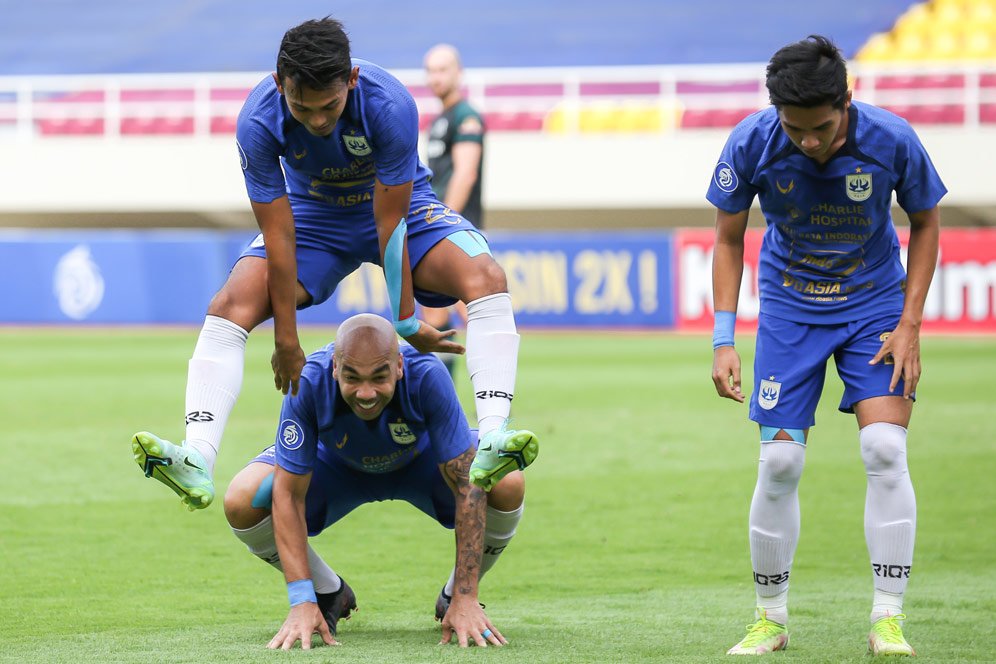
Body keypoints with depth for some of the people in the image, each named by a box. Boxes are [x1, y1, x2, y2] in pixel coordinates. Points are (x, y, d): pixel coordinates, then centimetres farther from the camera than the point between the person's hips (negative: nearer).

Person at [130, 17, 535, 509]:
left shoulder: (389, 105, -34)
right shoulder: (258, 122, -30)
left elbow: (389, 222, -27)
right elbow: (279, 236, -24)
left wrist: (406, 322, -21)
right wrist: (287, 342, -19)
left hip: (402, 207, -1)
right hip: (313, 215, 1)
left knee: (486, 279, -29)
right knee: (231, 305, -23)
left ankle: (490, 441, -41)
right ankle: (197, 462, -33)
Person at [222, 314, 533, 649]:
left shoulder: (428, 376, -38)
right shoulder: (308, 383, -37)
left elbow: (468, 487, -35)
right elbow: (289, 495, -31)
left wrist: (465, 599, -38)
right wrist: (302, 603, -38)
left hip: (421, 462, 0)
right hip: (335, 466, 0)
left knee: (508, 485, -30)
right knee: (241, 503, -26)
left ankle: (453, 597, 0)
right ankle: (329, 593, 4)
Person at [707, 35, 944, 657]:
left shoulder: (891, 140, -22)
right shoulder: (752, 144, -20)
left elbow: (926, 223, -3)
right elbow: (729, 239, -4)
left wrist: (909, 325, -8)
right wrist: (724, 338, -10)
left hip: (875, 304, -1)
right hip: (790, 308, 1)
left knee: (886, 450, -15)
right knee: (779, 462, -6)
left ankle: (888, 620, -8)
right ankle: (771, 619, 11)